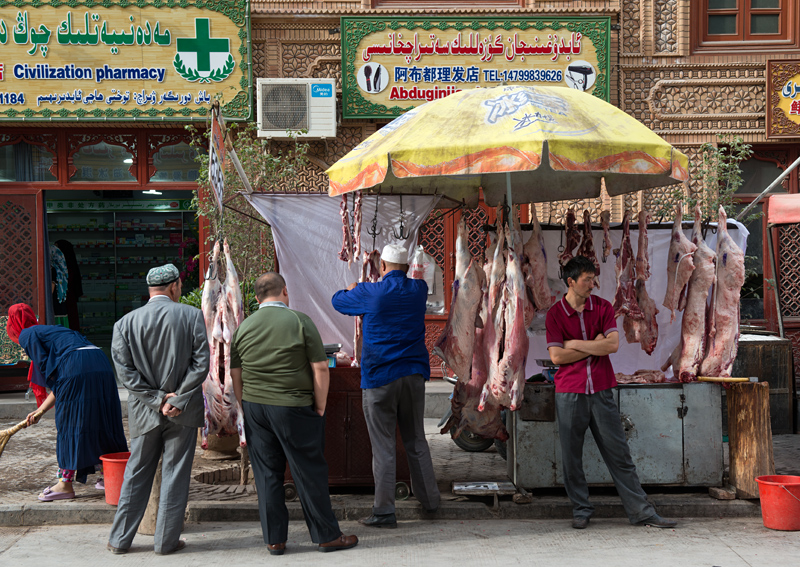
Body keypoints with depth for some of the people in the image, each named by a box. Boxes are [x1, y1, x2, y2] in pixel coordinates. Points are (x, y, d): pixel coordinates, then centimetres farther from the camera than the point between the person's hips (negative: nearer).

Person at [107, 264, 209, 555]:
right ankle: (166, 540, 11)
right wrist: (177, 400, -9)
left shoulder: (125, 323, 0)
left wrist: (157, 398, -5)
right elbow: (201, 363, -10)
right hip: (183, 411, -2)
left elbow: (124, 370, -5)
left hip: (145, 412, 2)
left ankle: (120, 539, 19)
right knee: (175, 473, 7)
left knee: (136, 473, 13)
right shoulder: (192, 316, -6)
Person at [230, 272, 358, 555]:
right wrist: (320, 408, 0)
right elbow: (320, 368, -8)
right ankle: (327, 536, 12)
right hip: (293, 408, -4)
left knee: (267, 475, 9)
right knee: (310, 472, 4)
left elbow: (235, 374, 11)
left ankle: (274, 540, 14)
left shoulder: (243, 327, 6)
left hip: (254, 406, 4)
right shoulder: (300, 321, -6)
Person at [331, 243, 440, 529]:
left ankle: (384, 511, 1)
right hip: (414, 375, 4)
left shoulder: (370, 293, -9)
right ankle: (430, 499, 25)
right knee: (416, 440, 16)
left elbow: (338, 300, 9)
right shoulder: (419, 289, 4)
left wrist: (352, 288, 32)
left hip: (380, 377, -4)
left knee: (383, 447, -1)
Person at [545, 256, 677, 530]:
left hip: (601, 391, 1)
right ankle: (581, 510, 18)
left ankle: (641, 511, 7)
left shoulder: (603, 307, 5)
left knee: (619, 452, 3)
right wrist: (593, 347, -6)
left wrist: (575, 344, -7)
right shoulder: (555, 314, 0)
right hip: (569, 394, -1)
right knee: (571, 456, 4)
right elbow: (556, 356, -9)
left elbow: (612, 344, -7)